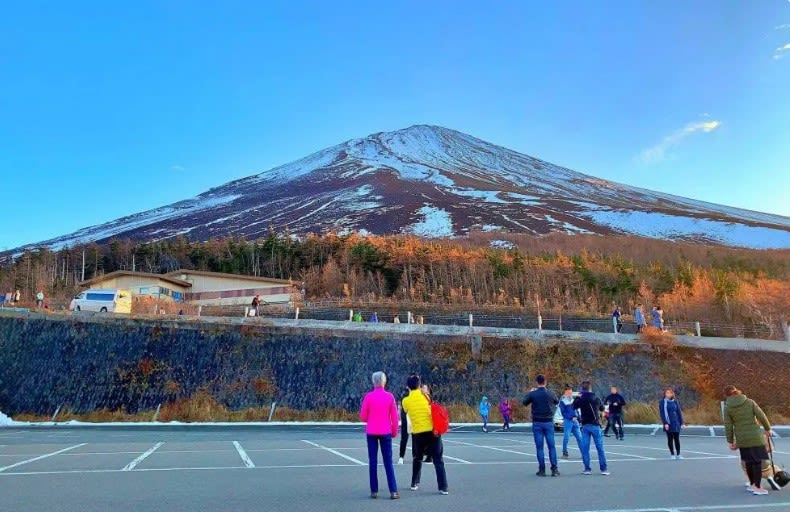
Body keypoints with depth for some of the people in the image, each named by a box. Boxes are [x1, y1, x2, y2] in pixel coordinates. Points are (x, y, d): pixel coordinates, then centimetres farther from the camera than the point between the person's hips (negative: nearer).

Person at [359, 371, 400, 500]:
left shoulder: (368, 396, -5)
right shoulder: (390, 396, -3)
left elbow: (363, 417, -2)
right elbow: (395, 417, -1)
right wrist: (394, 432, 11)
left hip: (371, 432, 0)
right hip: (386, 432, 0)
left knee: (373, 461, 8)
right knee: (388, 461, 6)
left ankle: (374, 491, 8)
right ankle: (393, 491, 2)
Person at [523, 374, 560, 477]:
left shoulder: (533, 394, -8)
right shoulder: (550, 394, -4)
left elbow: (525, 402, 9)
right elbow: (557, 401, 17)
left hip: (537, 423, -1)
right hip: (549, 422, 1)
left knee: (539, 447, 4)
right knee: (552, 446, 7)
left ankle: (542, 470, 4)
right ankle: (554, 469, 5)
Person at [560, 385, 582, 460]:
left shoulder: (573, 400, 15)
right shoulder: (562, 401, -4)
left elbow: (576, 409, 20)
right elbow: (563, 412, -8)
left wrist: (576, 416, 3)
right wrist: (571, 418, -15)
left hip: (575, 421, 6)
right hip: (567, 421, -6)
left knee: (579, 437, 4)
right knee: (566, 437, -6)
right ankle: (565, 453, 5)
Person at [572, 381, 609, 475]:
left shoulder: (581, 400, -7)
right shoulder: (596, 399, -1)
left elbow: (574, 406, 8)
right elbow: (602, 408, 15)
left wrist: (577, 397, 15)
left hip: (585, 426, -1)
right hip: (595, 425, 1)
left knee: (584, 448, 5)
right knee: (600, 448, 5)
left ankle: (587, 469, 3)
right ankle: (604, 469, 6)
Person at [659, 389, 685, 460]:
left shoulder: (675, 401, 6)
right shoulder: (662, 402, -2)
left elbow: (679, 412, 8)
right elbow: (662, 413, -6)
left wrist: (682, 423, 5)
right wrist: (665, 423, -14)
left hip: (676, 423, 2)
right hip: (668, 424, -2)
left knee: (677, 439, 5)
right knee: (670, 439, 3)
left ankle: (678, 454, 14)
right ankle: (672, 455, 11)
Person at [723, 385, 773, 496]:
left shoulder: (727, 408, -2)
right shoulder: (750, 402, -2)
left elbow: (728, 426, -2)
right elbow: (762, 416, -5)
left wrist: (731, 441, 7)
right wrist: (767, 429, 11)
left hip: (742, 439, 1)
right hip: (755, 436, -1)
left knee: (748, 462, 15)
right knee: (757, 461, 4)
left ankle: (752, 485, 27)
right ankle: (757, 488, 4)